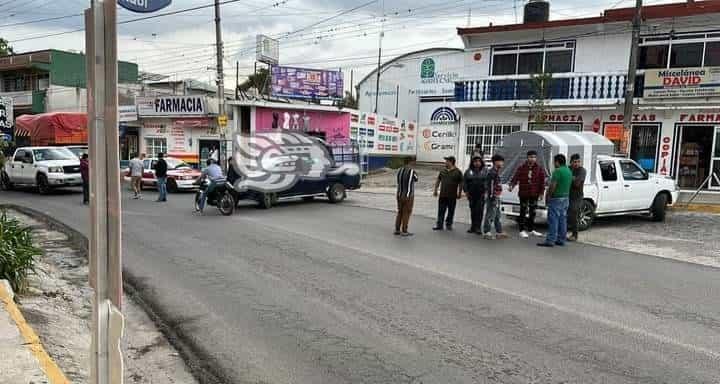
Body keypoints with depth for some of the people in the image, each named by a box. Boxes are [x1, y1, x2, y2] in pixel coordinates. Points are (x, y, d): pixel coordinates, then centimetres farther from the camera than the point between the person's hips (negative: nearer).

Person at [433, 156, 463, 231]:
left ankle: (449, 224, 19)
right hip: (442, 195, 3)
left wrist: (459, 193, -1)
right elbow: (438, 181, 15)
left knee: (451, 211, 7)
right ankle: (439, 225, 5)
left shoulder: (457, 172, -2)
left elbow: (460, 183, 1)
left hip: (452, 196, -2)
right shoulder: (443, 171, 9)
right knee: (441, 211, 1)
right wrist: (435, 190, 12)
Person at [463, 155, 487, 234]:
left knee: (479, 211, -8)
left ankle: (478, 227, -6)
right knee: (473, 211, 8)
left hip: (481, 195, -3)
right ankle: (473, 227, 16)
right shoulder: (469, 171, 9)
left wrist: (486, 191, -11)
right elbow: (464, 181, 9)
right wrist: (466, 191, -1)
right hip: (472, 195, 3)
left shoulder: (485, 171, 4)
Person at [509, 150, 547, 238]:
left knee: (532, 212, 13)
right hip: (523, 194, -2)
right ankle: (522, 230, 7)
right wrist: (511, 185, -24)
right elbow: (515, 177, -8)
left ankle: (531, 230, 25)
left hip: (534, 194, 2)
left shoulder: (539, 168, 1)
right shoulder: (521, 167, -3)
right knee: (523, 212, 1)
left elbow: (542, 181, 2)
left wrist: (541, 192, -3)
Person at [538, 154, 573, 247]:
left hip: (556, 198, -9)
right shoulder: (569, 171, 12)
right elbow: (568, 185, 16)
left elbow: (552, 186, -19)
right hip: (565, 198, 9)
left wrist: (547, 197, -9)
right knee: (562, 219, 11)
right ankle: (561, 240, 15)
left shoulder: (557, 171, -17)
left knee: (553, 220, -7)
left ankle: (550, 240, -7)